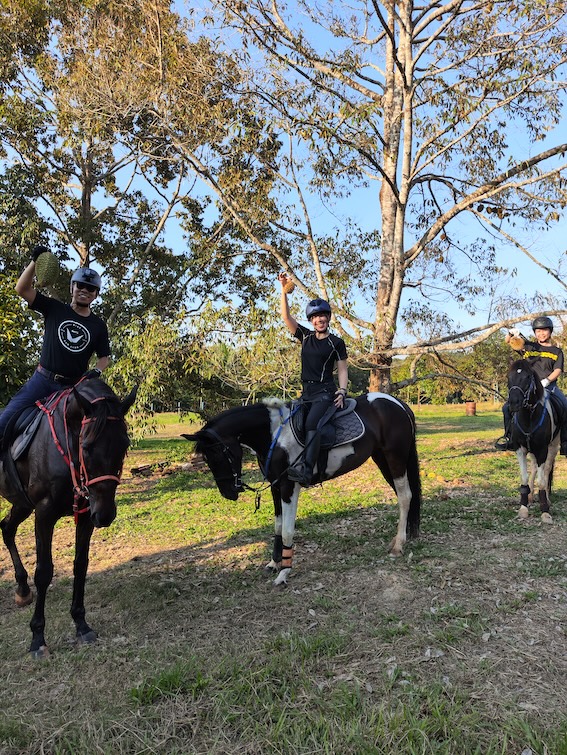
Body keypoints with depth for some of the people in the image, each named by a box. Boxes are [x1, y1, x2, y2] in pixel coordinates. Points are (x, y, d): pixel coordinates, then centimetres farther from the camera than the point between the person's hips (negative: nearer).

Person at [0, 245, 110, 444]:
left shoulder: (99, 326, 7)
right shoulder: (54, 309, 4)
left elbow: (103, 357, 13)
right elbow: (22, 289, -3)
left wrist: (96, 371, -8)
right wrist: (35, 262, -13)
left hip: (72, 387, 0)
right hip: (42, 379, 0)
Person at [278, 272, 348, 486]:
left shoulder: (336, 342, 1)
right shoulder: (305, 336, 12)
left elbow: (342, 370, 2)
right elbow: (286, 317, 5)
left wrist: (342, 391, -15)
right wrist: (284, 290, -4)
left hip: (325, 392, -7)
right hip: (306, 392, 7)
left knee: (312, 424, -30)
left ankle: (306, 470, -43)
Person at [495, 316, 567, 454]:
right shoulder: (528, 346, 15)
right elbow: (508, 341, 13)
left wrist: (547, 380, -19)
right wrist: (511, 334, -10)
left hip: (550, 386, 0)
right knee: (508, 407, -16)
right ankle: (508, 437, 0)